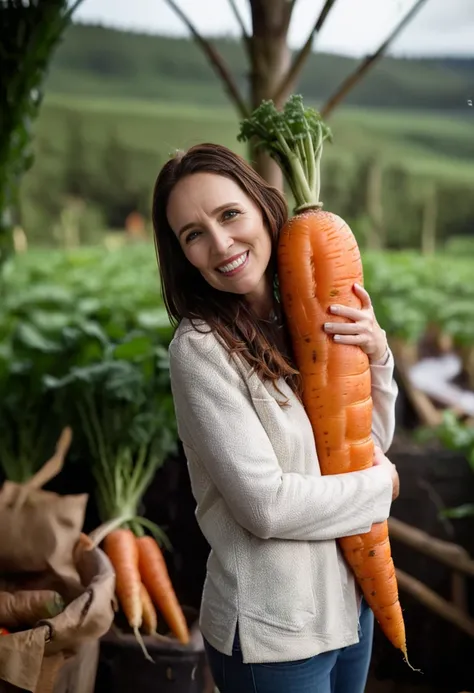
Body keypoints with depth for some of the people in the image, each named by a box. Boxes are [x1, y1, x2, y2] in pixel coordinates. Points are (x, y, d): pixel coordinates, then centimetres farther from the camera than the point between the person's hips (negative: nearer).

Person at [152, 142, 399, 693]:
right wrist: (380, 484, -9)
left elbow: (373, 443, 8)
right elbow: (266, 506, -23)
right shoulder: (200, 348, -19)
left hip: (349, 599, 6)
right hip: (273, 630, -6)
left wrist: (376, 357, -9)